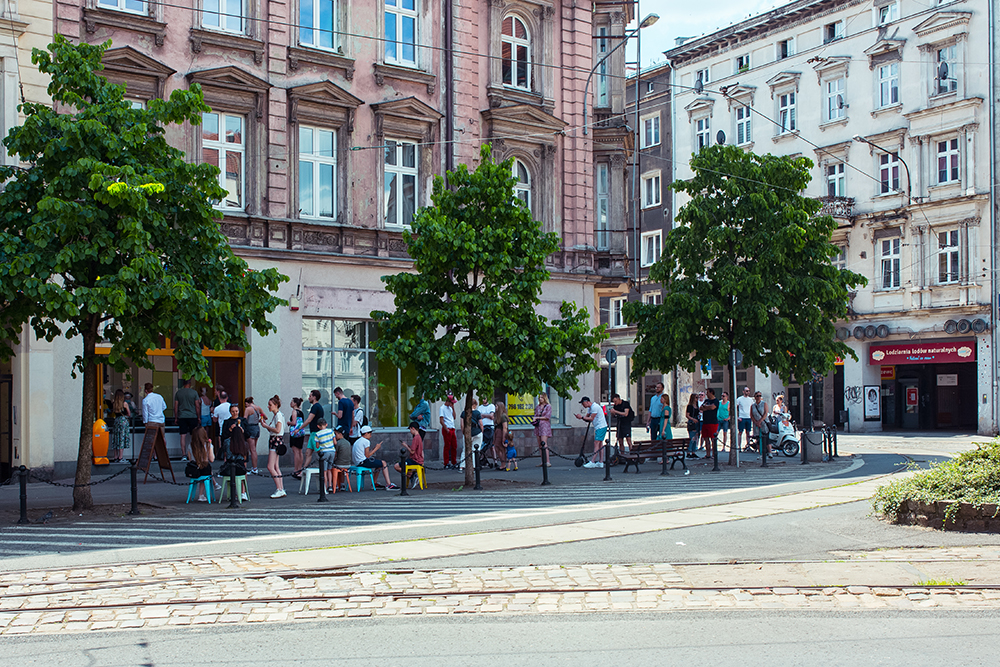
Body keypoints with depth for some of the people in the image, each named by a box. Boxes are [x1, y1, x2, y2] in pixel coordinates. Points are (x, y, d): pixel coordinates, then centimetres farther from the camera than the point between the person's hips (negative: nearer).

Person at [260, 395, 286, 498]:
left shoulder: (278, 415, -13)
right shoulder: (274, 415, 17)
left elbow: (277, 430, -22)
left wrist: (266, 426, -12)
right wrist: (265, 424, 8)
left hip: (277, 440, -10)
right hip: (273, 440, 10)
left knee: (270, 467, -12)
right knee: (276, 467, 9)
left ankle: (279, 490, -11)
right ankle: (281, 490, 10)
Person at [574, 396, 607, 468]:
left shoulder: (595, 407, -18)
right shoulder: (589, 408, 15)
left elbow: (591, 419, -19)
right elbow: (587, 417, 12)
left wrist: (582, 417, -16)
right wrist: (581, 417, -8)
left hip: (601, 427, -10)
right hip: (598, 427, 10)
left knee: (596, 443, -13)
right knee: (600, 444, 9)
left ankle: (592, 462, -16)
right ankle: (600, 462, 9)